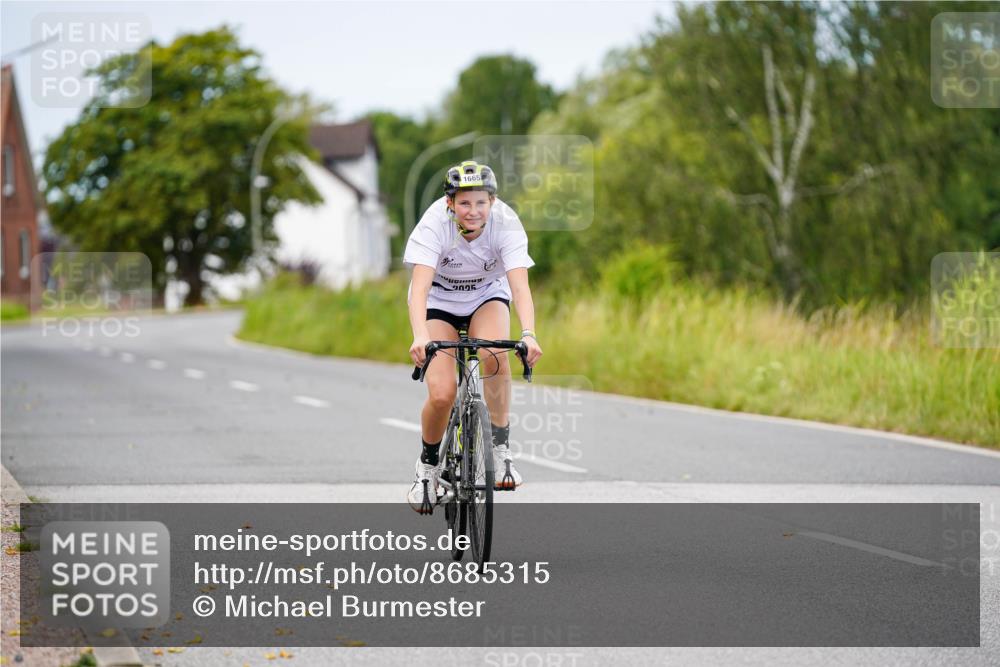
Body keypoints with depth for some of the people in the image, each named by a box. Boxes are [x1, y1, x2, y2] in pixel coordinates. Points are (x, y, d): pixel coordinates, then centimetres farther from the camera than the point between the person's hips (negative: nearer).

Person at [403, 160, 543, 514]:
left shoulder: (506, 223, -26)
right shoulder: (434, 223, -29)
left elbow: (520, 285, -35)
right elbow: (420, 287, -38)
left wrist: (528, 334, -52)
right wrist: (420, 336, -55)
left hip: (488, 295, 1)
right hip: (439, 300, -1)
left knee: (494, 354, -34)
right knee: (441, 394, -19)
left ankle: (501, 449, -17)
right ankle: (428, 464, 11)